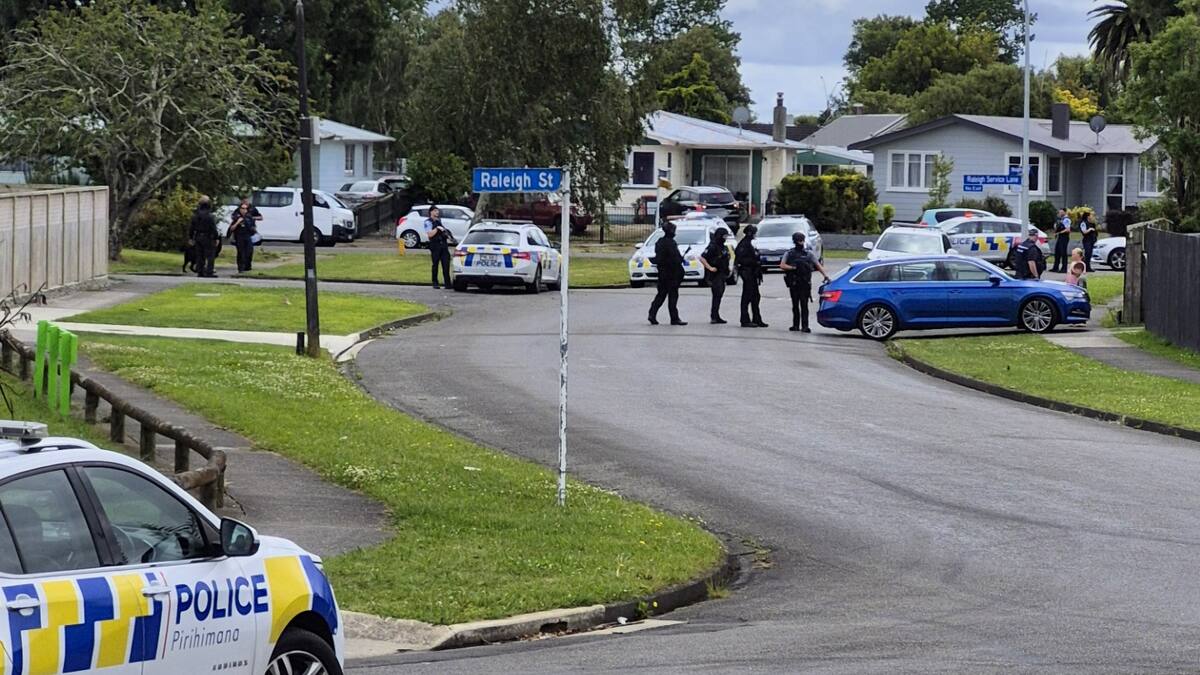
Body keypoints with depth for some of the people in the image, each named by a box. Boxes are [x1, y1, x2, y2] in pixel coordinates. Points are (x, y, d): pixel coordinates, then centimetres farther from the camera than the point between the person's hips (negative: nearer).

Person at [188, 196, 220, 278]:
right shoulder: (210, 216, -16)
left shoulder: (195, 215, 4)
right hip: (208, 238, -6)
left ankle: (199, 271, 13)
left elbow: (191, 228, 10)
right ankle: (208, 272, -6)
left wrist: (190, 237, 18)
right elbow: (213, 229, -16)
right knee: (210, 256, -2)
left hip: (198, 237, 6)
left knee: (200, 256, 12)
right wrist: (216, 238, -8)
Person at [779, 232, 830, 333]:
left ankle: (805, 326, -13)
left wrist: (825, 275, -4)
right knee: (795, 305, 8)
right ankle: (796, 325, 17)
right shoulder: (790, 254, 8)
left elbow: (818, 265, 7)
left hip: (805, 284, -2)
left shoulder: (808, 254, 9)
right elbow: (782, 265, -2)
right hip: (793, 284, 2)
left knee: (804, 305, -9)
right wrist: (793, 267, -13)